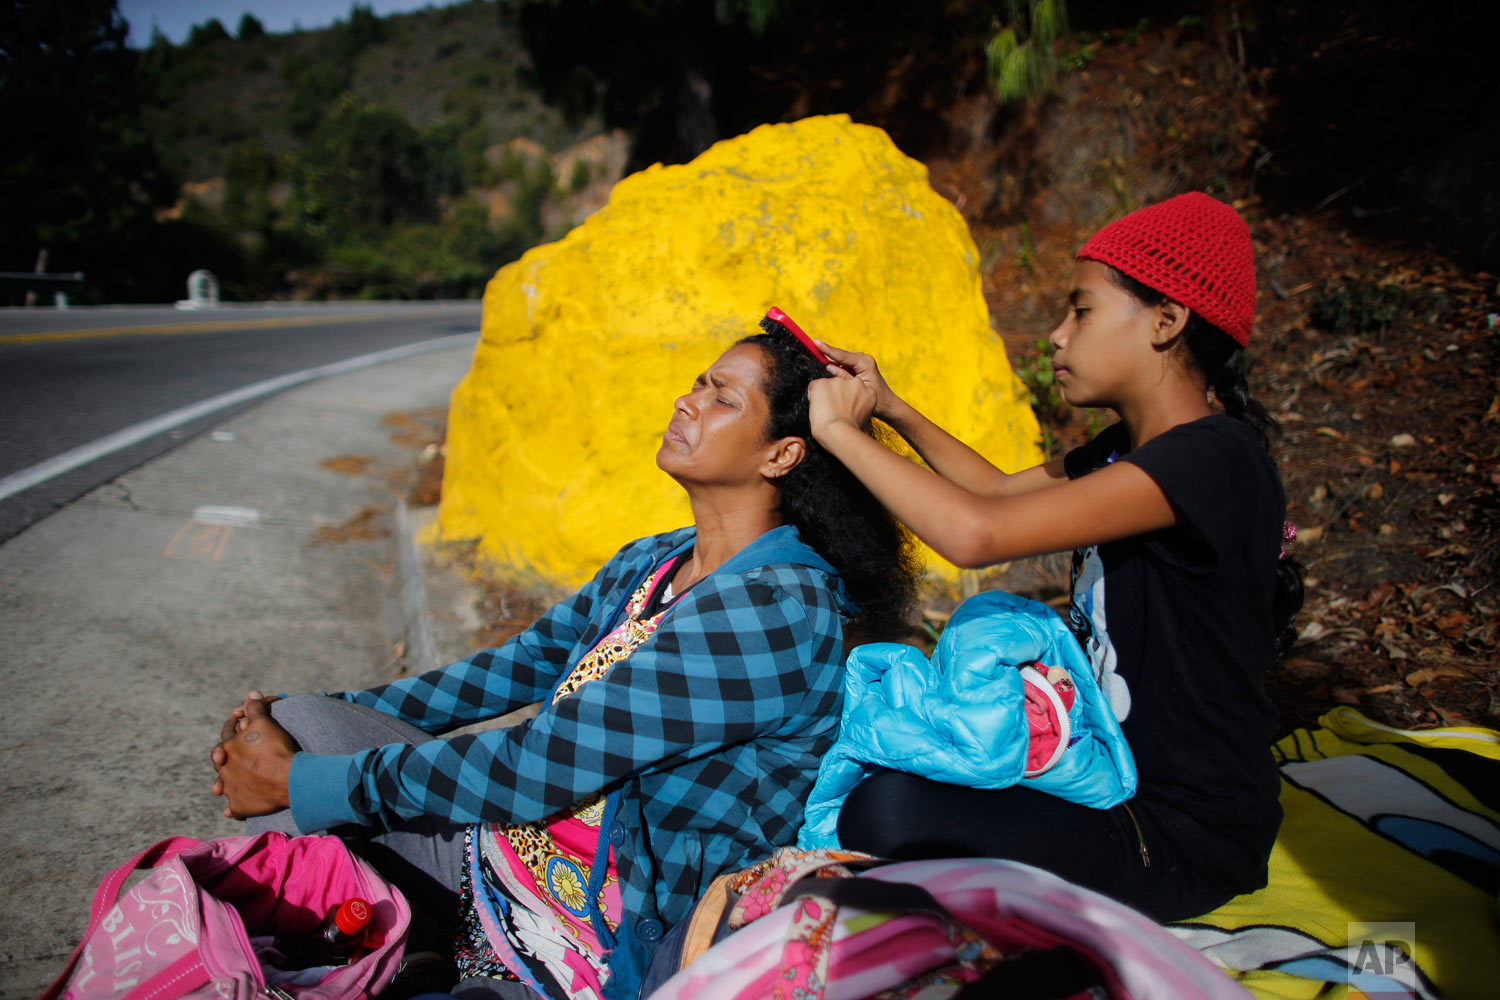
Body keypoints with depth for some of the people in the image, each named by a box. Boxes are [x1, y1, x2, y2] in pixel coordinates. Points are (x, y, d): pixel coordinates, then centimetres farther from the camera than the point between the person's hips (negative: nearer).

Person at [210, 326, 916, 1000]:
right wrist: (317, 717, 5)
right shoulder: (649, 565, 5)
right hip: (510, 838, 8)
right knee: (303, 721, -3)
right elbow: (520, 665, 13)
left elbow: (537, 768, -25)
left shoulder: (772, 611, -25)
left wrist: (297, 782, -16)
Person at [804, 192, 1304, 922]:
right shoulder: (1129, 450, 6)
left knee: (889, 813, -27)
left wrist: (840, 430, -20)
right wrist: (891, 407, 13)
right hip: (1109, 773, 10)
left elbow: (975, 533, -34)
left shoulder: (1210, 459, -25)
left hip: (1181, 840, -9)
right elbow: (1001, 490, 23)